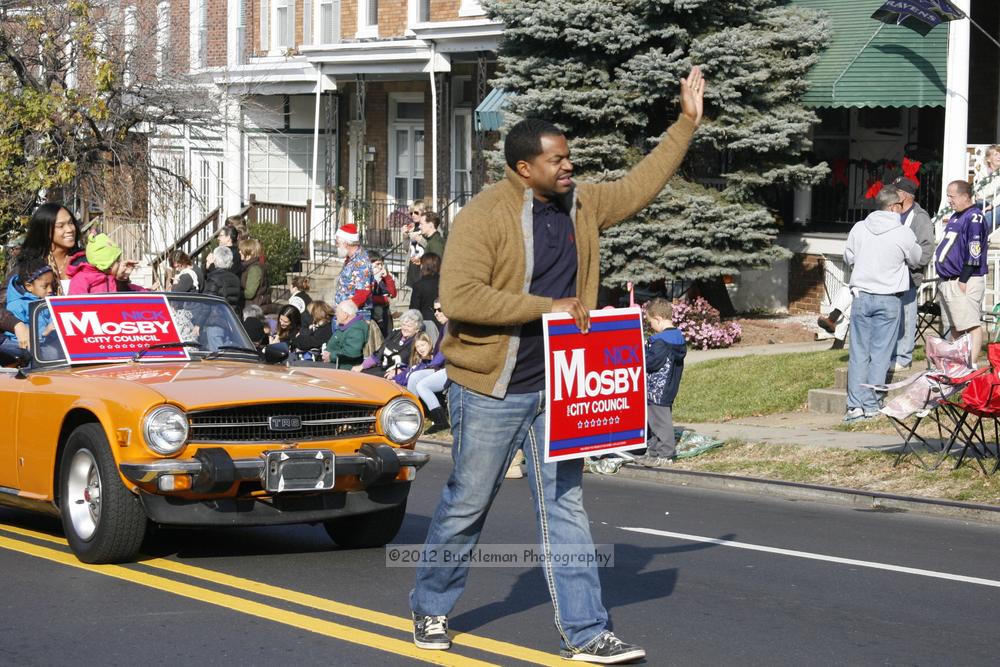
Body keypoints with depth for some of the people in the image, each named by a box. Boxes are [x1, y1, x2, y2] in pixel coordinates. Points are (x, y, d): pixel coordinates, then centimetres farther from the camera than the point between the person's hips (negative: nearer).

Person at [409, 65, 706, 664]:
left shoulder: (581, 205, 7)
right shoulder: (484, 216, -16)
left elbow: (640, 186, 22)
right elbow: (461, 298, -25)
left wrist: (688, 124, 19)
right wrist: (548, 306, -24)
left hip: (558, 386, 6)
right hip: (491, 389, -6)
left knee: (566, 507, 5)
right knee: (467, 506, 6)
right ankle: (431, 610, 26)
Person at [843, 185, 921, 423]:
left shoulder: (859, 228, -1)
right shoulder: (904, 234, -9)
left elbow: (848, 258, 11)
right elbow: (916, 260, 8)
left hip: (861, 296, 2)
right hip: (889, 299, -2)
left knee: (858, 353, 6)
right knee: (880, 354, 3)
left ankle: (856, 405, 1)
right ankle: (871, 406, 2)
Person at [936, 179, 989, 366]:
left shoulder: (974, 218, -12)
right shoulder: (955, 217, 18)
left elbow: (974, 252, -19)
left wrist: (963, 280, -20)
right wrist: (944, 280, 20)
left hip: (964, 283, -10)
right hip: (948, 282, 10)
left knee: (971, 325, -11)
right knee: (954, 327, 14)